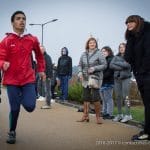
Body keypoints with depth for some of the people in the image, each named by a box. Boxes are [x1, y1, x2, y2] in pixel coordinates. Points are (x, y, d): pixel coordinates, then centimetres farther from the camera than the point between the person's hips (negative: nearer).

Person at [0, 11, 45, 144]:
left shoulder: (32, 39, 4)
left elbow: (39, 55, 20)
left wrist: (41, 70, 19)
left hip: (28, 79, 2)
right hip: (12, 79, -1)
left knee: (30, 107, -10)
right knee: (14, 108, 1)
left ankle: (21, 97, 26)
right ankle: (12, 132, 25)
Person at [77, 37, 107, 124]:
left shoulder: (99, 53, -4)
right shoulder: (84, 54, 9)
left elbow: (104, 65, -7)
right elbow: (80, 65, 15)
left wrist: (94, 68, -18)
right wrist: (80, 72, -4)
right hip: (85, 79, 5)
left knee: (95, 97, -7)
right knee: (86, 97, 9)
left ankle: (98, 116, 6)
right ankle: (85, 116, 18)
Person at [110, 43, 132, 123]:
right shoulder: (116, 57, 13)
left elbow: (127, 65, -14)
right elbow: (111, 65, -1)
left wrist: (117, 63, -4)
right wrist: (121, 68, -12)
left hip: (126, 78, -4)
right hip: (117, 78, 4)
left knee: (125, 96, -10)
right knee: (118, 97, 3)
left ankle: (128, 115, -6)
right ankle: (119, 114, 11)